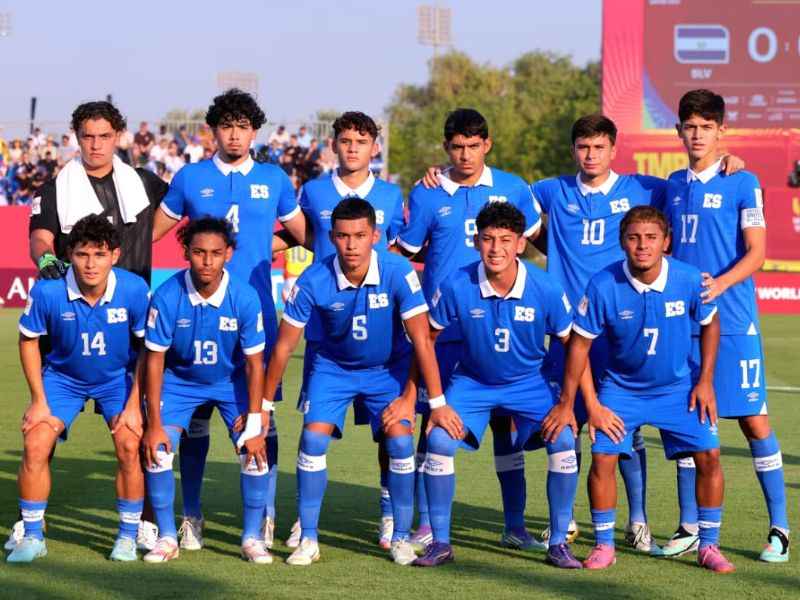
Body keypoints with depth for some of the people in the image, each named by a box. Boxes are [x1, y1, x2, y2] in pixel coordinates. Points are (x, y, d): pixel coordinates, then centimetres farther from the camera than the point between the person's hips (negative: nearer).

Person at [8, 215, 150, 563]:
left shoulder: (134, 290, -25)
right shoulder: (48, 291, -26)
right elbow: (28, 340, -7)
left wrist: (134, 404, -12)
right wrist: (39, 400, -7)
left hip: (118, 378, 0)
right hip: (63, 376, 0)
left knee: (130, 447, -17)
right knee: (36, 445, -14)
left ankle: (128, 536, 1)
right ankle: (32, 536, 3)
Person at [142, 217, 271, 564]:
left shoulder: (244, 297, -24)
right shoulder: (167, 297, -25)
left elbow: (254, 363, -15)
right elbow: (155, 360, -16)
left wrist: (254, 424, -15)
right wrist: (155, 424, -16)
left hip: (232, 381, 0)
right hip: (179, 380, 0)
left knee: (255, 451, -15)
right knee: (157, 450, -16)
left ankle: (252, 537, 2)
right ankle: (167, 537, 1)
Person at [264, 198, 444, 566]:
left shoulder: (398, 273, -26)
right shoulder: (313, 281, -23)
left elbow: (421, 340, -21)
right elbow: (284, 346, -12)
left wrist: (438, 402, -22)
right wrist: (263, 405, -7)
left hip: (389, 367, -1)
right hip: (333, 367, 1)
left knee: (400, 440, -18)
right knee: (313, 438, -16)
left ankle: (401, 538, -2)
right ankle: (308, 540, -4)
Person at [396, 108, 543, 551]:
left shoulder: (512, 190, 5)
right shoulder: (426, 195, 2)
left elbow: (536, 237, 18)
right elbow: (403, 256, 8)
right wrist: (445, 273, -3)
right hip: (442, 327, -1)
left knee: (505, 418, 3)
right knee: (434, 419, -1)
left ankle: (515, 525, 10)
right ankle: (426, 526, 6)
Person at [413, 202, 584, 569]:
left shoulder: (545, 290, -20)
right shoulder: (456, 286, -21)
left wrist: (567, 404, -11)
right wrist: (434, 402, -9)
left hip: (528, 383, 0)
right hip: (472, 382, 0)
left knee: (563, 442, -21)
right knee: (440, 441, -22)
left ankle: (558, 543, -4)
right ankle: (440, 543, -4)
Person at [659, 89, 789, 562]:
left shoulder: (743, 183, -3)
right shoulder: (674, 185, 12)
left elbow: (756, 253, -8)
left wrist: (720, 284, -23)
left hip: (733, 322, -5)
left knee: (753, 420, -3)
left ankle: (780, 528, 5)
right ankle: (689, 527, 14)